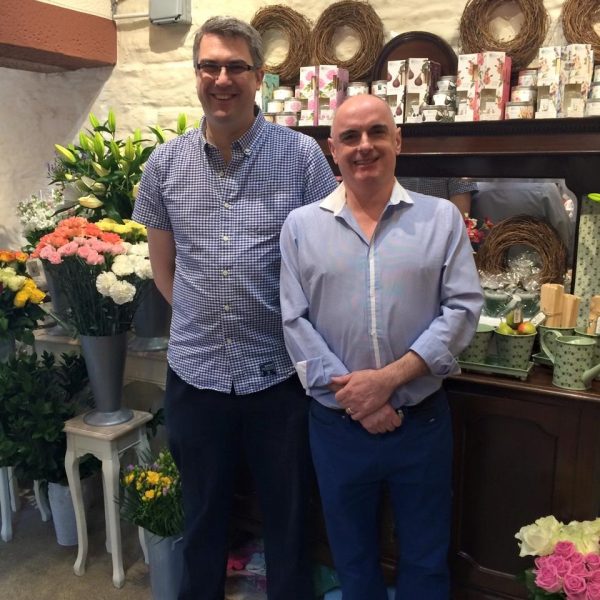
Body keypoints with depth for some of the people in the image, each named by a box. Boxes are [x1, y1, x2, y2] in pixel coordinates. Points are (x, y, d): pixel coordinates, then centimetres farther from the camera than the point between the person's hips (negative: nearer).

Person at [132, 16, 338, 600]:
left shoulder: (302, 155, -7)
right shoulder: (165, 163, 2)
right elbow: (163, 266, 11)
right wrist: (202, 319, 5)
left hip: (279, 375, -2)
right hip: (194, 372, 3)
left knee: (288, 517, 16)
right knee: (202, 514, 21)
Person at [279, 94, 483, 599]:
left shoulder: (442, 218, 0)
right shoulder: (301, 226, 1)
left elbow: (463, 310, -7)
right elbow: (294, 323, -4)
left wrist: (389, 378, -17)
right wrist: (351, 394, -13)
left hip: (422, 420, 0)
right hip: (337, 423, 1)